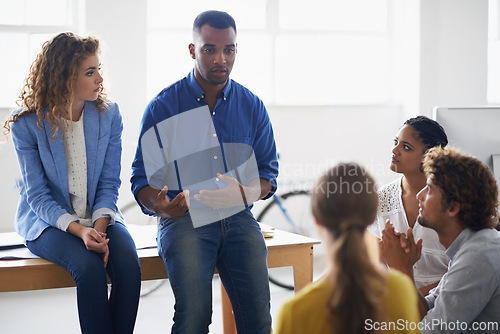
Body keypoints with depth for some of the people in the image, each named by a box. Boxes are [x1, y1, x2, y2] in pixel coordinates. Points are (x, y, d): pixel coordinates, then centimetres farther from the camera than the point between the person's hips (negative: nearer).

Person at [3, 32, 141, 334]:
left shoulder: (108, 115, 1)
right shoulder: (28, 124, -8)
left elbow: (109, 182, 1)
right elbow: (37, 196, -9)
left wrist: (99, 227, -18)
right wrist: (79, 230, -24)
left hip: (100, 217, 3)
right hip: (47, 222, -3)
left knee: (129, 265, -28)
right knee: (89, 268, -32)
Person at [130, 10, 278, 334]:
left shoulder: (252, 106, 10)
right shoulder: (163, 107, 3)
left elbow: (268, 173, 15)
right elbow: (142, 179, 5)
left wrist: (245, 194, -9)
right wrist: (160, 206, -18)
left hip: (238, 218, 2)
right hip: (184, 220, -2)